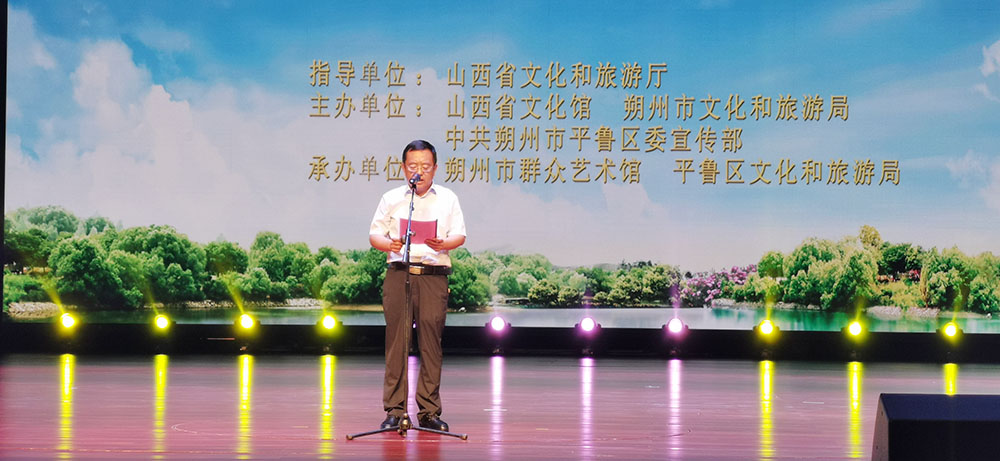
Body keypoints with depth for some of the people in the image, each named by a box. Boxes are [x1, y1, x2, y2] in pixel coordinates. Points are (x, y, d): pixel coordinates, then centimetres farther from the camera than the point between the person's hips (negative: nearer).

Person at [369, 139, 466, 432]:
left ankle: (429, 411, 1)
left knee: (431, 340, -4)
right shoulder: (391, 199, 14)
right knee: (396, 340, -3)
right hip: (398, 274, 0)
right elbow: (374, 234, 11)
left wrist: (444, 243, -15)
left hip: (433, 275, 0)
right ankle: (394, 410, 2)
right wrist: (388, 244, -11)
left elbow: (460, 235, 7)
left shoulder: (448, 198, 13)